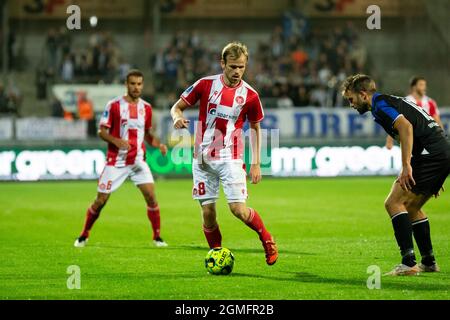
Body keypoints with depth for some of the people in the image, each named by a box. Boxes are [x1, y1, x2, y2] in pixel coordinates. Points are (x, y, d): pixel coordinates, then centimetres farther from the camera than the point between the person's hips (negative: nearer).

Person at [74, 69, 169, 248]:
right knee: (101, 200, 0)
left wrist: (158, 144, -3)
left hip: (138, 161, 3)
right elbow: (102, 131, -6)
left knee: (151, 196, -11)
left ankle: (157, 237, 1)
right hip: (116, 161, -3)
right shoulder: (114, 105, -6)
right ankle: (84, 236, 18)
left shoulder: (146, 108, 7)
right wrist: (116, 141, -24)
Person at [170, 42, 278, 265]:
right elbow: (177, 106, 7)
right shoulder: (205, 84, -2)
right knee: (207, 211, 0)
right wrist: (178, 117, -18)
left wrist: (256, 163, 6)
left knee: (238, 209, -14)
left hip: (230, 158, -1)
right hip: (203, 158, 2)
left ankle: (267, 240, 11)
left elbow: (255, 128, 11)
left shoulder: (249, 95, -1)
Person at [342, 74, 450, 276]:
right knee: (411, 207, 20)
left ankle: (408, 263, -16)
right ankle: (428, 262, 23)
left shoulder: (380, 105, -6)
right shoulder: (393, 102, 25)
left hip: (431, 154, -10)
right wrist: (432, 176, 31)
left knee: (394, 203, -10)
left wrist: (406, 166, -27)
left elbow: (406, 126, -23)